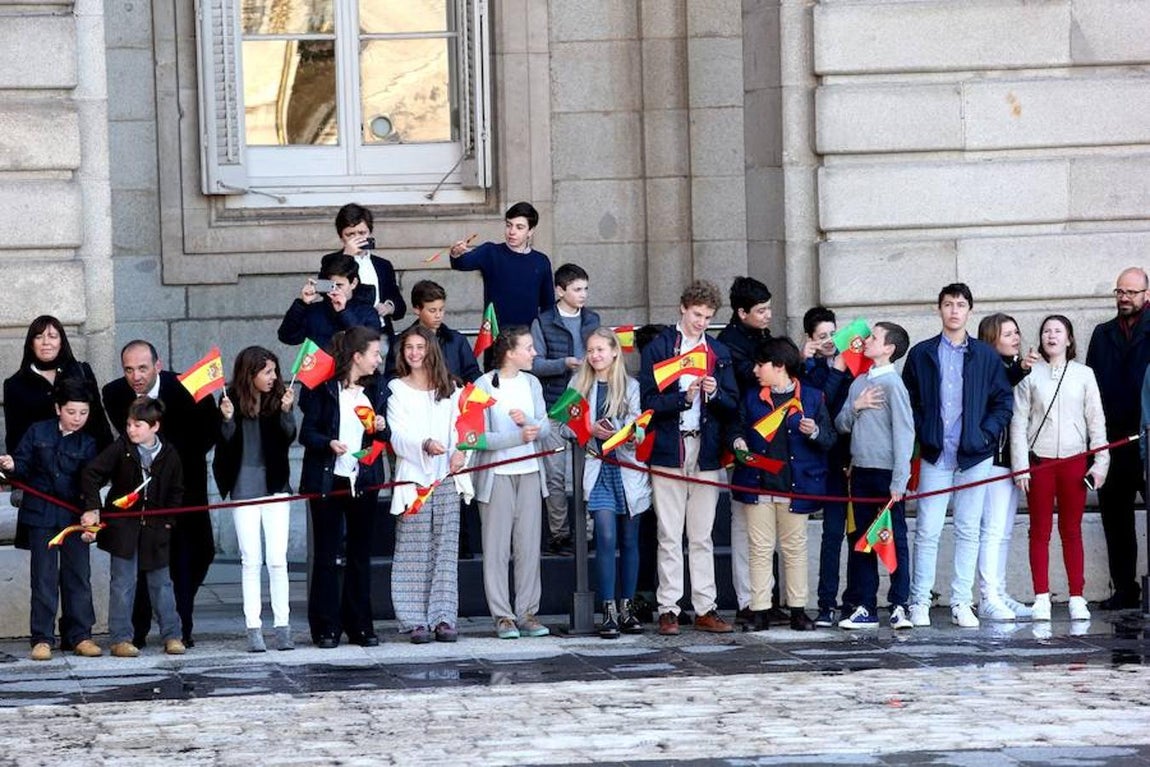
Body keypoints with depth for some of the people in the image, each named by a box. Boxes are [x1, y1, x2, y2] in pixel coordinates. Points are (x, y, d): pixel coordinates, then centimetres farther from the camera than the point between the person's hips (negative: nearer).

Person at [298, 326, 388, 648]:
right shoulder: (324, 388, -6)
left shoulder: (377, 388, 9)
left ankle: (360, 625, 14)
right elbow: (306, 433, -6)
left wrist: (381, 428, -7)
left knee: (360, 554, 8)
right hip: (328, 480, -4)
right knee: (326, 555, 0)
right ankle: (326, 627, 5)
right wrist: (328, 443, -24)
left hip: (364, 480, 4)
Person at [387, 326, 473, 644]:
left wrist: (460, 450, -11)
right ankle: (415, 620, -3)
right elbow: (397, 436, -5)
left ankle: (444, 617, 0)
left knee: (446, 549, -1)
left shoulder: (448, 388, 15)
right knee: (414, 552, -4)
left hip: (446, 477, 3)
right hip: (413, 475, -3)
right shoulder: (397, 389, 4)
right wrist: (424, 445, -24)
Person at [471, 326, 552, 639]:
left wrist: (528, 422, -18)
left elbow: (545, 427, 3)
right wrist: (519, 437, -23)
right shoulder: (484, 385, -7)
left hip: (529, 472, 5)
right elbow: (480, 436, -14)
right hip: (497, 475, -5)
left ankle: (527, 612, 10)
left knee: (529, 545, 5)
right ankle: (502, 616, 2)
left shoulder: (532, 383, 10)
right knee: (497, 547, -2)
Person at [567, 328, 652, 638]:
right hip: (597, 467, -1)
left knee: (629, 540, 6)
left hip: (627, 466, 1)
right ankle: (608, 612, -12)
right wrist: (591, 430, -13)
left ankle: (627, 608, 14)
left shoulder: (630, 386, 5)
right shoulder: (579, 385, 8)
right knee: (606, 537, -12)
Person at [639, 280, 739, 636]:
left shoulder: (719, 352, 14)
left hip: (706, 453, 3)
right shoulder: (657, 348, 2)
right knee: (670, 536, -3)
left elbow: (733, 404, 12)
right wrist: (684, 397, -19)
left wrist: (715, 393, -8)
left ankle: (705, 609, 7)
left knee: (702, 536, 6)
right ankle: (668, 609, -1)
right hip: (669, 451, -3)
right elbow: (649, 402, -5)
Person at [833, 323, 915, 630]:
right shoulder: (859, 383, 12)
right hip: (861, 472, 7)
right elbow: (841, 425, 14)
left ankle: (899, 606, 0)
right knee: (859, 540, 8)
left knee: (895, 539, -2)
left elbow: (904, 433, -12)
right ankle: (864, 607, 13)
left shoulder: (892, 383, -8)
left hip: (887, 473, -7)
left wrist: (898, 481, -16)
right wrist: (855, 407, -7)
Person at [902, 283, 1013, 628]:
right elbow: (908, 400, 8)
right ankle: (919, 602, 3)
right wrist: (921, 435, -4)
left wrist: (986, 434, -4)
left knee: (968, 531, 4)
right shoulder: (921, 354, 6)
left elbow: (1003, 401, 7)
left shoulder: (985, 356, 6)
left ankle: (961, 603, 8)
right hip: (935, 456, -1)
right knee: (927, 531, -3)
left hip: (974, 456, 1)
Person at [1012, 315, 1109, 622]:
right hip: (1039, 461, -1)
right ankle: (1041, 598, 4)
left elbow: (1096, 421, 7)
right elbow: (1018, 422, 1)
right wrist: (1020, 465, -5)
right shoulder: (1030, 375, 3)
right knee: (1040, 531, 2)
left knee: (1072, 530, 3)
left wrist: (1100, 462, 1)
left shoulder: (1083, 374, 7)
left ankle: (1077, 598, 4)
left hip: (1074, 459, 1)